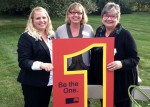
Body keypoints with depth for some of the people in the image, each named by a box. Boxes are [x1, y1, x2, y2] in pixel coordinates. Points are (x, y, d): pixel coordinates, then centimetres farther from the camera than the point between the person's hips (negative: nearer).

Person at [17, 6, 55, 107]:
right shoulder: (26, 37, -12)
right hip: (33, 83, -6)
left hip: (48, 81, 6)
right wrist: (41, 65, -33)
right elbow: (23, 61, -19)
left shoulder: (51, 35, 8)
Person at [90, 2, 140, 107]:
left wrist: (121, 64, -32)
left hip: (122, 82, -4)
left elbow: (135, 59, -13)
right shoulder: (99, 31, 2)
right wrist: (93, 76, 8)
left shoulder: (125, 34, -14)